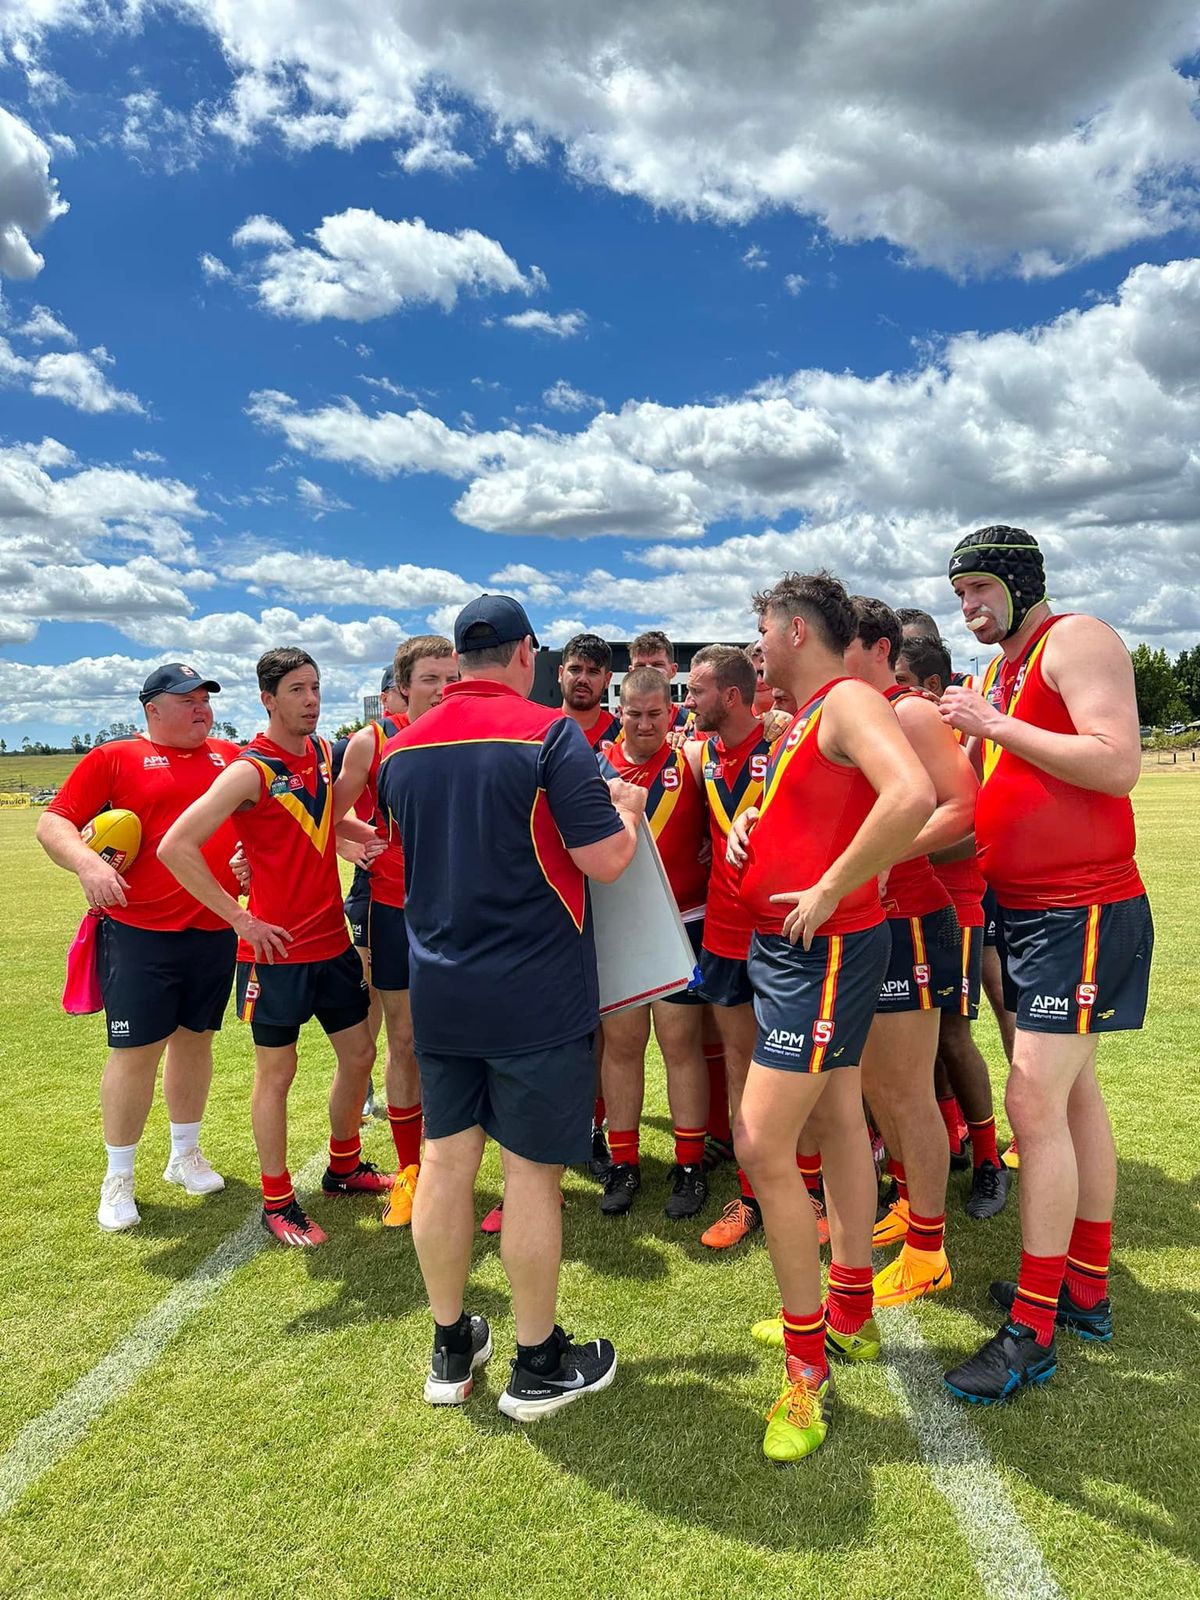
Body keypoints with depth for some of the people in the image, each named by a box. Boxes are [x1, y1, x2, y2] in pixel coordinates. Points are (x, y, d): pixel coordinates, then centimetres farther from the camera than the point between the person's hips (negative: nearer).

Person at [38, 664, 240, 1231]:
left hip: (215, 930, 4)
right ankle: (118, 1179, 20)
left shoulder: (231, 757, 9)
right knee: (136, 1051, 1)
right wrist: (87, 863, -24)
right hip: (139, 933, -4)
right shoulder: (115, 758, -2)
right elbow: (52, 823, -5)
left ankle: (185, 1154, 34)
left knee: (195, 1039, 15)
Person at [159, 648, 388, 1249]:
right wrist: (240, 920, -19)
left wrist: (375, 836, 5)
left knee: (359, 1054, 16)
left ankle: (344, 1167, 38)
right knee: (276, 1073, 7)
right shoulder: (250, 770, -16)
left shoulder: (322, 751, 5)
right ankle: (277, 1203, 24)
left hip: (333, 940, 7)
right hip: (277, 951, -7)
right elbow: (175, 848, -21)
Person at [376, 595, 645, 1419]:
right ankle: (539, 1365, 22)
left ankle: (451, 1349, 30)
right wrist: (626, 807, 5)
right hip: (537, 994, -5)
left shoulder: (402, 749, 5)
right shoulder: (549, 733, -13)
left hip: (438, 988, 6)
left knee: (446, 1158, 14)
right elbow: (607, 859, -16)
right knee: (533, 1171, 6)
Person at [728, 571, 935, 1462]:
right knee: (837, 1124, 18)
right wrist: (752, 825, 5)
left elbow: (913, 797, -34)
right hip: (792, 948, 10)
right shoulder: (804, 719, 15)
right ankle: (850, 1314, 33)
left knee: (762, 1146, -9)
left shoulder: (850, 702, -16)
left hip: (825, 950, -10)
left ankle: (809, 1364, 6)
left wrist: (830, 892, -27)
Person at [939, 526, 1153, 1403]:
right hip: (1030, 909, 9)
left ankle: (1033, 1329, 1)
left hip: (1083, 912, -9)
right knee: (1072, 1092, 15)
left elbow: (1118, 765, -23)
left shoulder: (1077, 641, -10)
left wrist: (994, 725, -20)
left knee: (1035, 1101, -10)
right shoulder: (1006, 672, 16)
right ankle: (1086, 1286, 29)